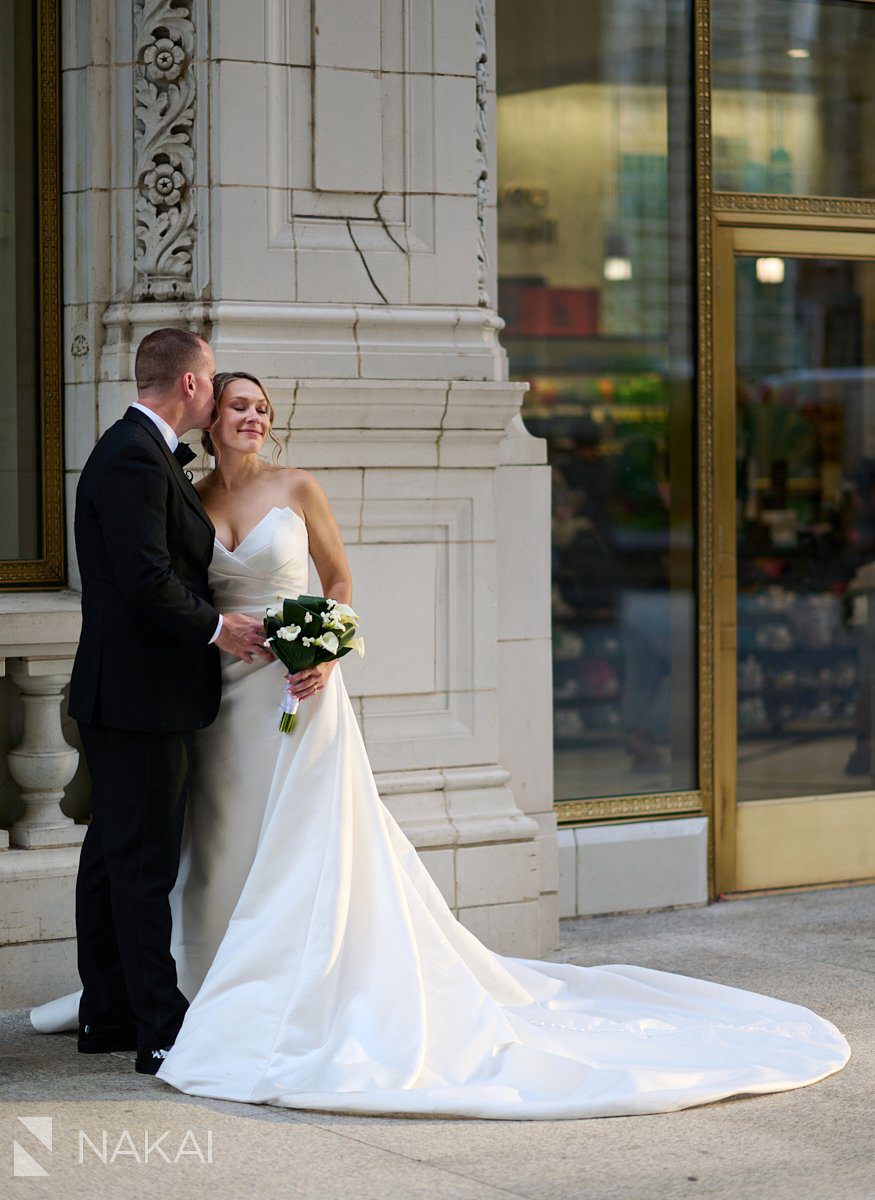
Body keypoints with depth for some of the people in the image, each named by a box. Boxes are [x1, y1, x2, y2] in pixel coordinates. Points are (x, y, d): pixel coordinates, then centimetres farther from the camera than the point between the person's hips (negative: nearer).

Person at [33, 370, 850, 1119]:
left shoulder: (296, 490, 0)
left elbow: (339, 579, 4)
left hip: (299, 690, -2)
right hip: (224, 695, 3)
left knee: (307, 850, -4)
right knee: (226, 853, 6)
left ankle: (307, 1003, 0)